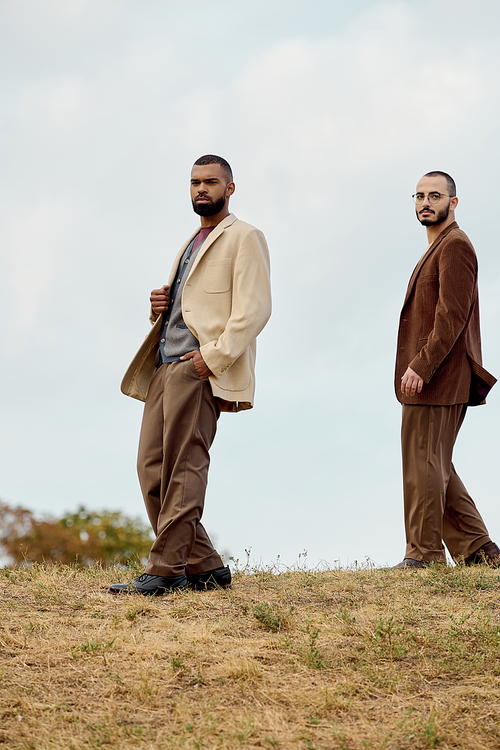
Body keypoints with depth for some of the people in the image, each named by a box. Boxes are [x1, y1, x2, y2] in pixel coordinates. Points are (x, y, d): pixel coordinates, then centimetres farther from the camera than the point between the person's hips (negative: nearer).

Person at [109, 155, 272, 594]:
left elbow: (254, 310, -10)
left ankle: (165, 570, -13)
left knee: (183, 469, -12)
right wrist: (159, 305, 10)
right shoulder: (193, 244, 28)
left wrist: (213, 357, -20)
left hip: (202, 369, -9)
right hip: (165, 367, 9)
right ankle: (205, 567, 8)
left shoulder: (244, 238, 1)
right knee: (152, 469, 4)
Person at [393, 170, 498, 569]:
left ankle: (423, 553, -3)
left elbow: (452, 316, -19)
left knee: (424, 462, -7)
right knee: (437, 468, 11)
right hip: (431, 377, 10)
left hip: (437, 376, -10)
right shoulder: (438, 249, 22)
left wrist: (419, 367, -22)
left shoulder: (455, 246, -10)